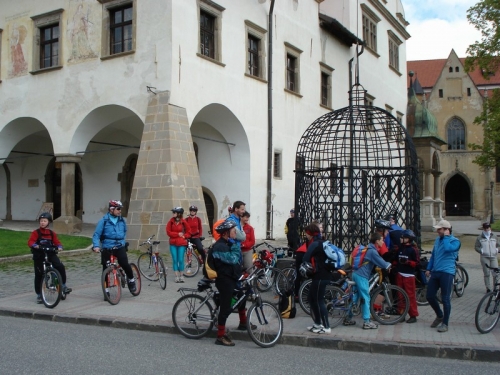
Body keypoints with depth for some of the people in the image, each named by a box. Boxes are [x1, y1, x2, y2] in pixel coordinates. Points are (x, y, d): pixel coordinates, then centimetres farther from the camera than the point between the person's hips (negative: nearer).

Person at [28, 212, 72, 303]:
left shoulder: (52, 233, 6)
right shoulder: (36, 233, -4)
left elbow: (57, 242, 5)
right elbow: (30, 241, -15)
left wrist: (59, 247, -16)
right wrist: (35, 245, -35)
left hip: (51, 254, 2)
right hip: (39, 256, -2)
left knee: (61, 267, -20)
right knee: (39, 275, 3)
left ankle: (63, 286, -6)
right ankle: (39, 295, 17)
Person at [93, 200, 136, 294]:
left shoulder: (122, 220, 4)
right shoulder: (104, 221, -7)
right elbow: (96, 235, -8)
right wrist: (96, 246, -21)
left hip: (120, 247, 1)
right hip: (107, 249, -1)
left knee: (125, 264, -18)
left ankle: (131, 280, 10)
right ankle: (106, 291, 16)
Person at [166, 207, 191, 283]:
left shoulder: (183, 222, -3)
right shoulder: (171, 221, 1)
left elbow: (188, 232, 7)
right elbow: (168, 232, -2)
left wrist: (184, 236, -10)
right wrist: (178, 234, -10)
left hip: (181, 243, -1)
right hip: (173, 243, 2)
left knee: (181, 260, -1)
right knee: (175, 260, 2)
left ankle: (181, 276, 14)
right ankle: (177, 276, 10)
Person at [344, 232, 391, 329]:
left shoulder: (368, 249, 17)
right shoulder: (372, 251, -13)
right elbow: (383, 264, -16)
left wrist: (385, 265, 20)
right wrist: (389, 265, 5)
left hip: (355, 274, 9)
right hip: (362, 276, -9)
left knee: (354, 297, 14)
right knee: (365, 298, -3)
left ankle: (348, 319, 20)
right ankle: (366, 322, 0)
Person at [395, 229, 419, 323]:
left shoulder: (413, 249, -6)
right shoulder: (400, 248, 13)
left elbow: (417, 263, -10)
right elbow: (396, 260, 23)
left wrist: (408, 262, -21)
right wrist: (394, 264, 9)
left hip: (409, 275, -6)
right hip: (399, 274, 7)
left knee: (411, 296, -5)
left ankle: (413, 315, 0)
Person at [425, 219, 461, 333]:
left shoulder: (455, 241, -6)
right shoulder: (437, 239, 16)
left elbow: (447, 248, -27)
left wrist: (446, 236, -13)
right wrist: (428, 269, 17)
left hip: (447, 273, -7)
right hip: (435, 272, 7)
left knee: (445, 299, -2)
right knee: (430, 296, 7)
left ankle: (445, 323, 9)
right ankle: (439, 316, 30)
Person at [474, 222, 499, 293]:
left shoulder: (494, 237, 12)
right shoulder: (479, 238, 3)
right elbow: (476, 247, 4)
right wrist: (482, 251, -11)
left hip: (493, 257, 2)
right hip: (484, 257, -2)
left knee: (496, 273, -4)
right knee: (486, 274, 0)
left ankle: (495, 288, 9)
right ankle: (488, 288, 8)